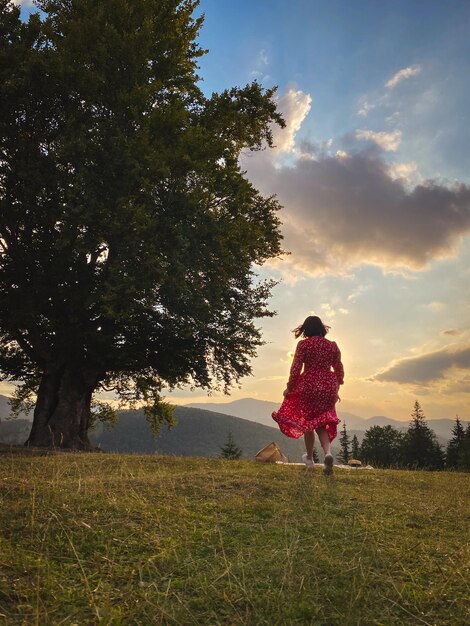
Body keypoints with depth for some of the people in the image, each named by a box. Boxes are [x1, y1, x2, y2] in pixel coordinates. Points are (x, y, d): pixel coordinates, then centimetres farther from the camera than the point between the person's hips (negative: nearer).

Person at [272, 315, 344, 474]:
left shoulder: (303, 344, -6)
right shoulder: (332, 346, 6)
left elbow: (296, 368, -10)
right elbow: (339, 371, 11)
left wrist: (289, 388, 0)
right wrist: (335, 390, 23)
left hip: (309, 385, -3)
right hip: (328, 386, 3)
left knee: (308, 422, 15)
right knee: (321, 424, 12)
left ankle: (309, 458, 28)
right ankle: (328, 452, -14)